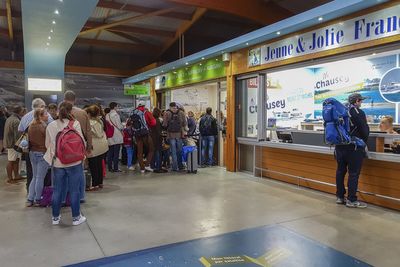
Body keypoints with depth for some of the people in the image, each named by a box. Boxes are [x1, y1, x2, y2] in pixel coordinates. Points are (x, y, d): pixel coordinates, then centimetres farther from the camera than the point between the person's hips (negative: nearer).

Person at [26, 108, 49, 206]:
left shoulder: (31, 126, 7)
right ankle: (37, 200, 10)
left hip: (33, 153, 7)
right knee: (40, 178, 2)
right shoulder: (44, 127, -15)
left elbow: (29, 140, 13)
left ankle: (30, 199, 18)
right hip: (43, 154, -7)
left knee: (34, 177, 17)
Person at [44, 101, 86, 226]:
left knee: (57, 191, 15)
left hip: (57, 163, 4)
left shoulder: (51, 126, 1)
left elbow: (47, 144, 8)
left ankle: (55, 217, 27)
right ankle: (76, 217, 17)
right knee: (74, 191, 7)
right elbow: (81, 142, -9)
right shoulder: (75, 123, -11)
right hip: (74, 162, -3)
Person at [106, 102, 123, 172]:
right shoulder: (115, 114, -12)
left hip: (110, 137, 6)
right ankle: (115, 168, 2)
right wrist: (123, 127, 7)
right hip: (117, 137, -6)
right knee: (116, 153, 0)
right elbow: (119, 125, -13)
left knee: (110, 153, 12)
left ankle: (110, 167, 18)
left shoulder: (107, 115, 6)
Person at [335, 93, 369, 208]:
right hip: (354, 147, -7)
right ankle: (351, 200, 4)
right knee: (354, 173, 0)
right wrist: (363, 142, 8)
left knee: (340, 171, 12)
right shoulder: (358, 112, -12)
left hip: (340, 147, 7)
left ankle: (340, 197, 20)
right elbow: (365, 130, -9)